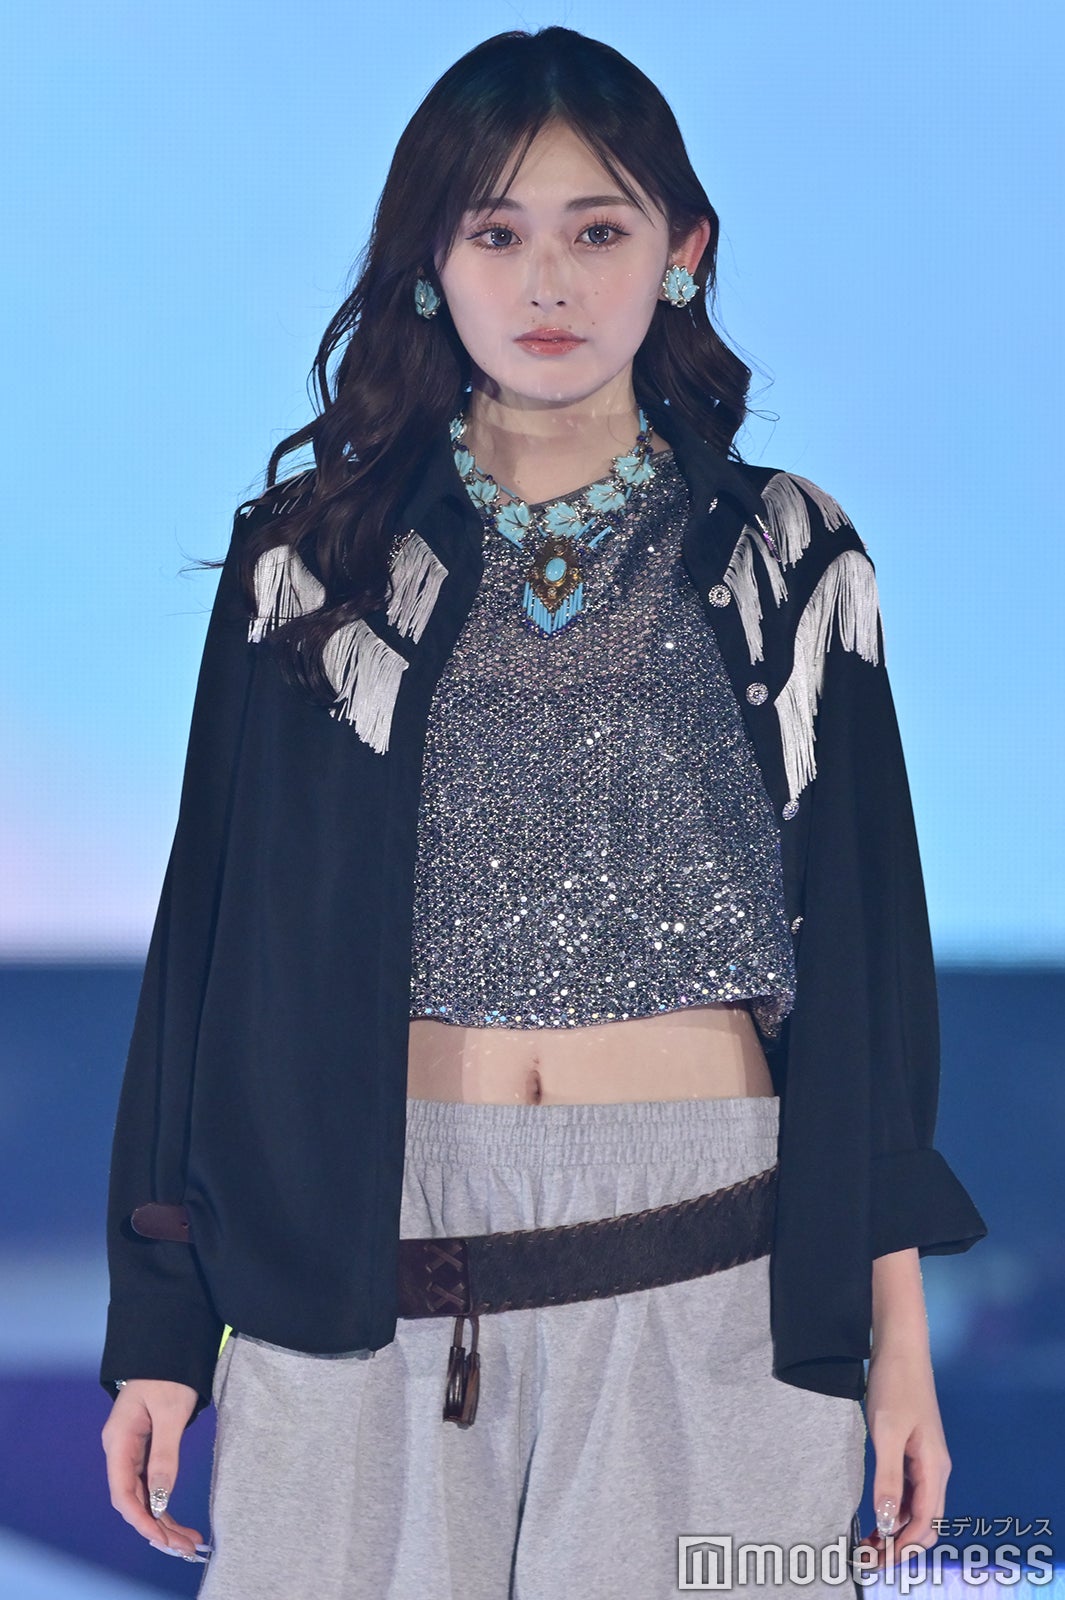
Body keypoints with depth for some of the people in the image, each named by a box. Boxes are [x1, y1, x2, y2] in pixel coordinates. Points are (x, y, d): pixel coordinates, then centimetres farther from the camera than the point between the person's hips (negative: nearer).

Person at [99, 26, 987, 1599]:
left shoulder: (788, 566, 5)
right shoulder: (311, 561, 4)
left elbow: (864, 950, 7)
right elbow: (212, 940, 5)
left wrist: (894, 1329, 4)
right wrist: (164, 1326, 2)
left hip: (714, 1283, 0)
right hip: (367, 1282, 0)